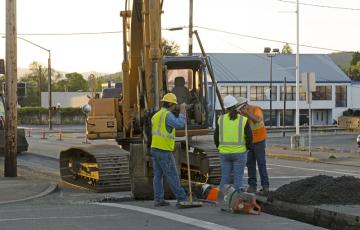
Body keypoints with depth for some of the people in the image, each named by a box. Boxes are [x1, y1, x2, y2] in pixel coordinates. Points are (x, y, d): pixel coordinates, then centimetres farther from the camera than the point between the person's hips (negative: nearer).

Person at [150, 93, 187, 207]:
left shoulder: (155, 116, 13)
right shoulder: (167, 115, -15)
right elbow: (179, 124, -29)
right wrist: (182, 111, -19)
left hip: (155, 149, 8)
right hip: (164, 152, -8)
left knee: (158, 176, 6)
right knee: (172, 176, -2)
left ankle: (158, 199, 3)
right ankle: (181, 198, 3)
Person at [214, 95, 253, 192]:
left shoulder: (221, 119, -1)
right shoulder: (243, 120, -7)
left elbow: (216, 136, 2)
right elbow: (249, 137, -9)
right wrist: (247, 147, 8)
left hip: (224, 153, 2)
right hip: (239, 152, -2)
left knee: (225, 177, 9)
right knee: (238, 178, 3)